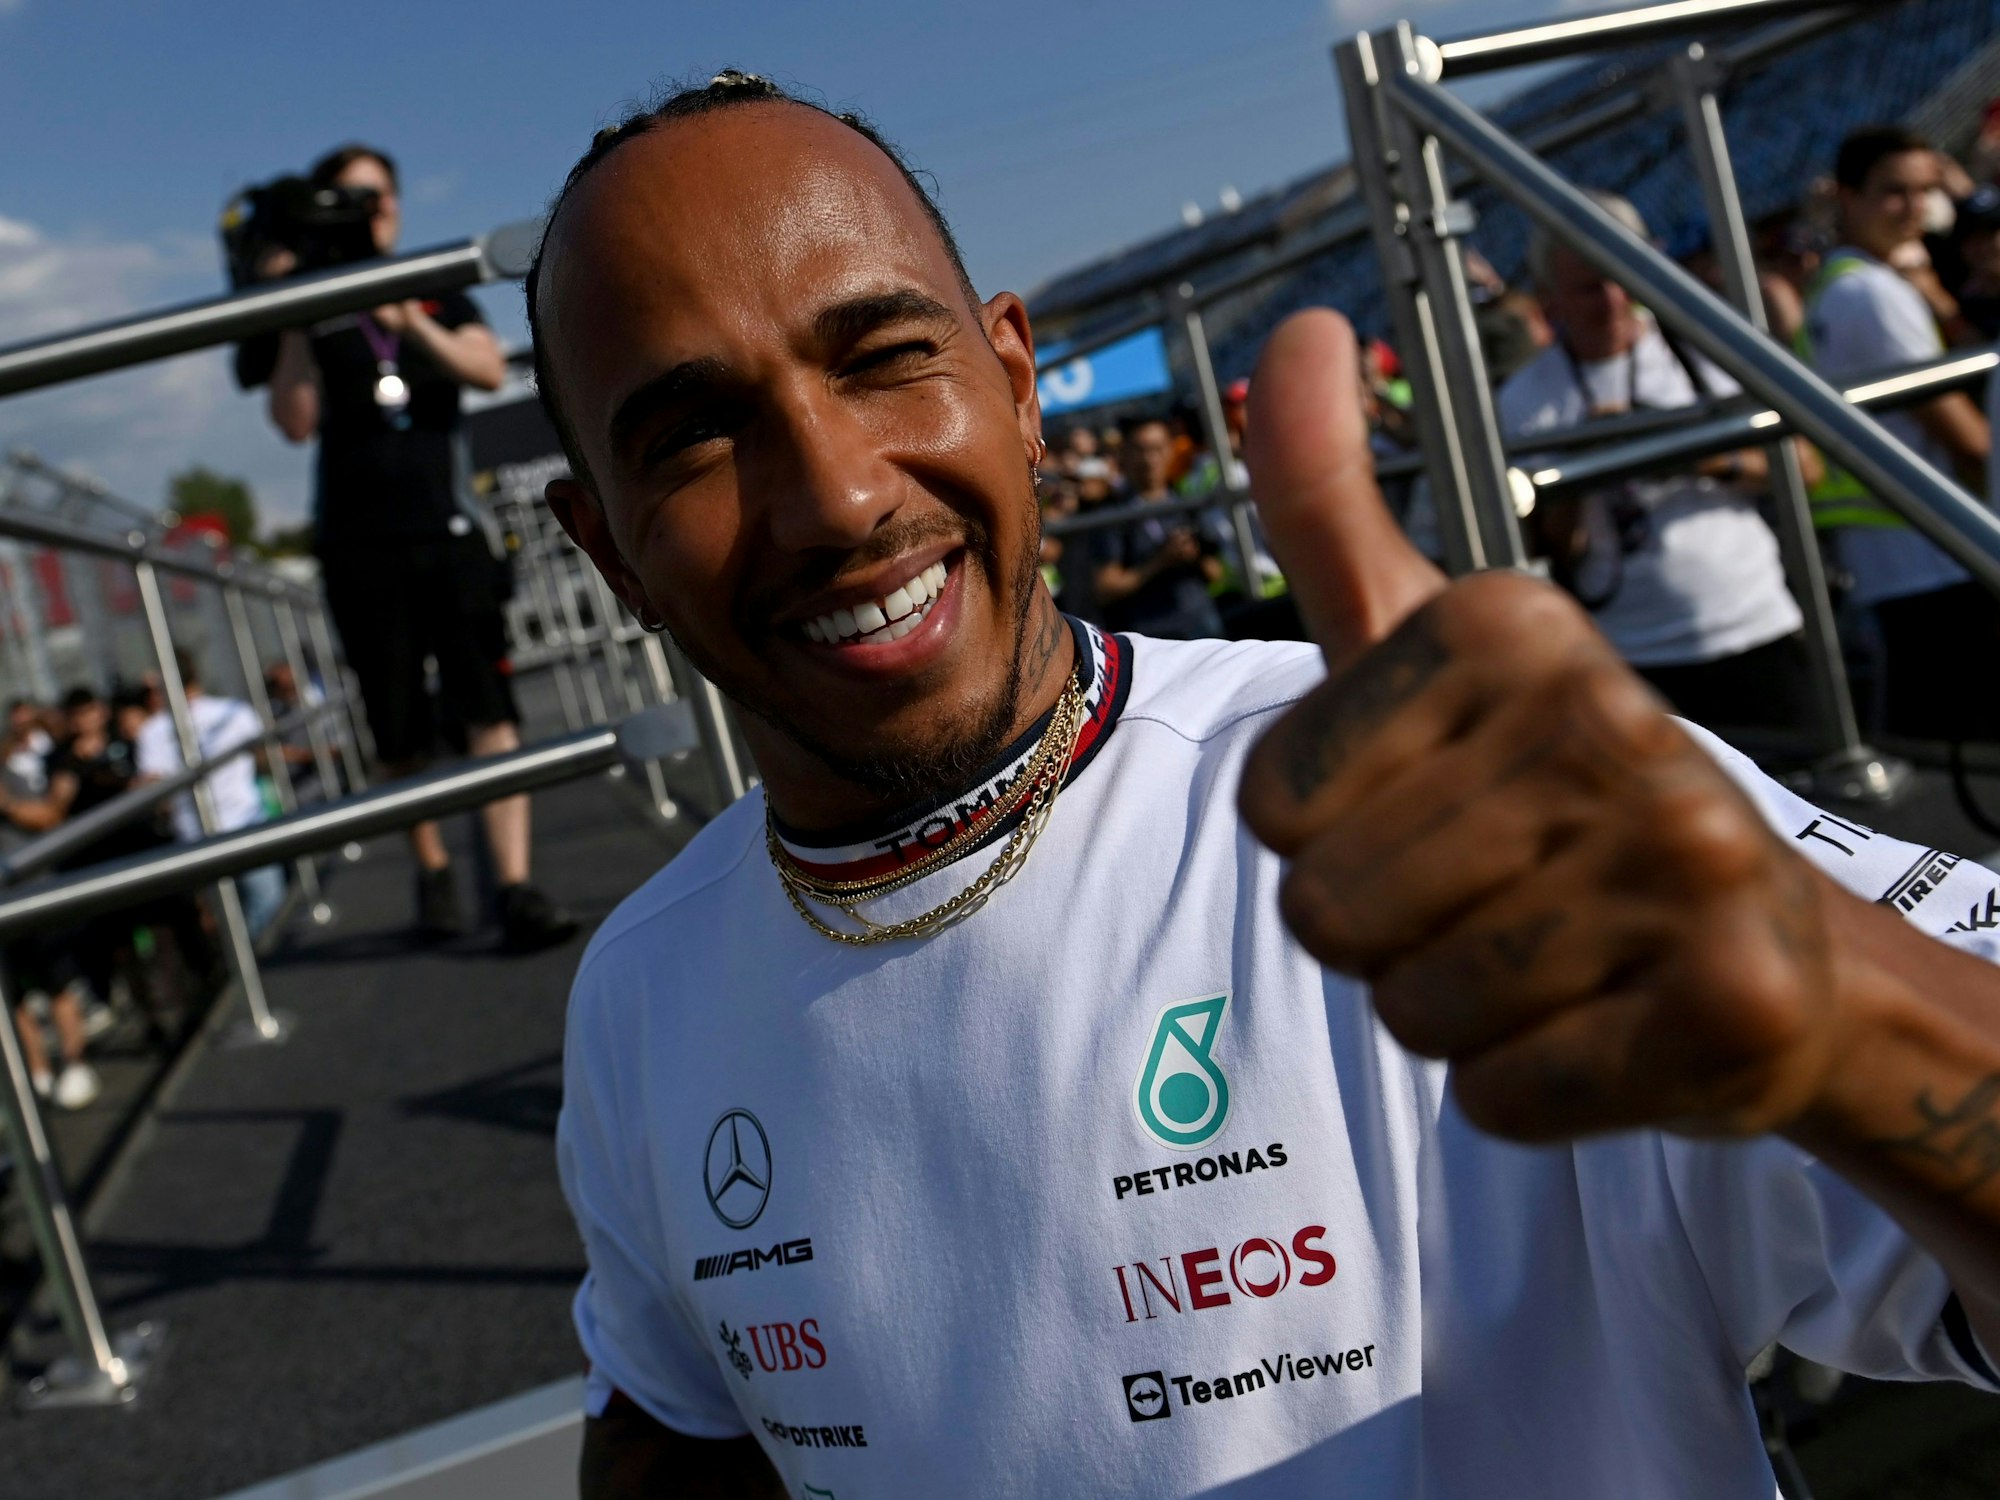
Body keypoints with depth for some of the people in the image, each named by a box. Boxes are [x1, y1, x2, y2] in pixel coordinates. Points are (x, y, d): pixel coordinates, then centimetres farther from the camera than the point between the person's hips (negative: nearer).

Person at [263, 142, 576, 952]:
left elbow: (490, 369, -4)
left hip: (447, 524, 0)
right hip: (360, 541, 0)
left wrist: (413, 325, -19)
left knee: (487, 705, -12)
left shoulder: (437, 294, 14)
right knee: (401, 732, 3)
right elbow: (295, 422, -5)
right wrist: (292, 320, -13)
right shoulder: (310, 313, 8)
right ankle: (432, 868, 23)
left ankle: (515, 888, -16)